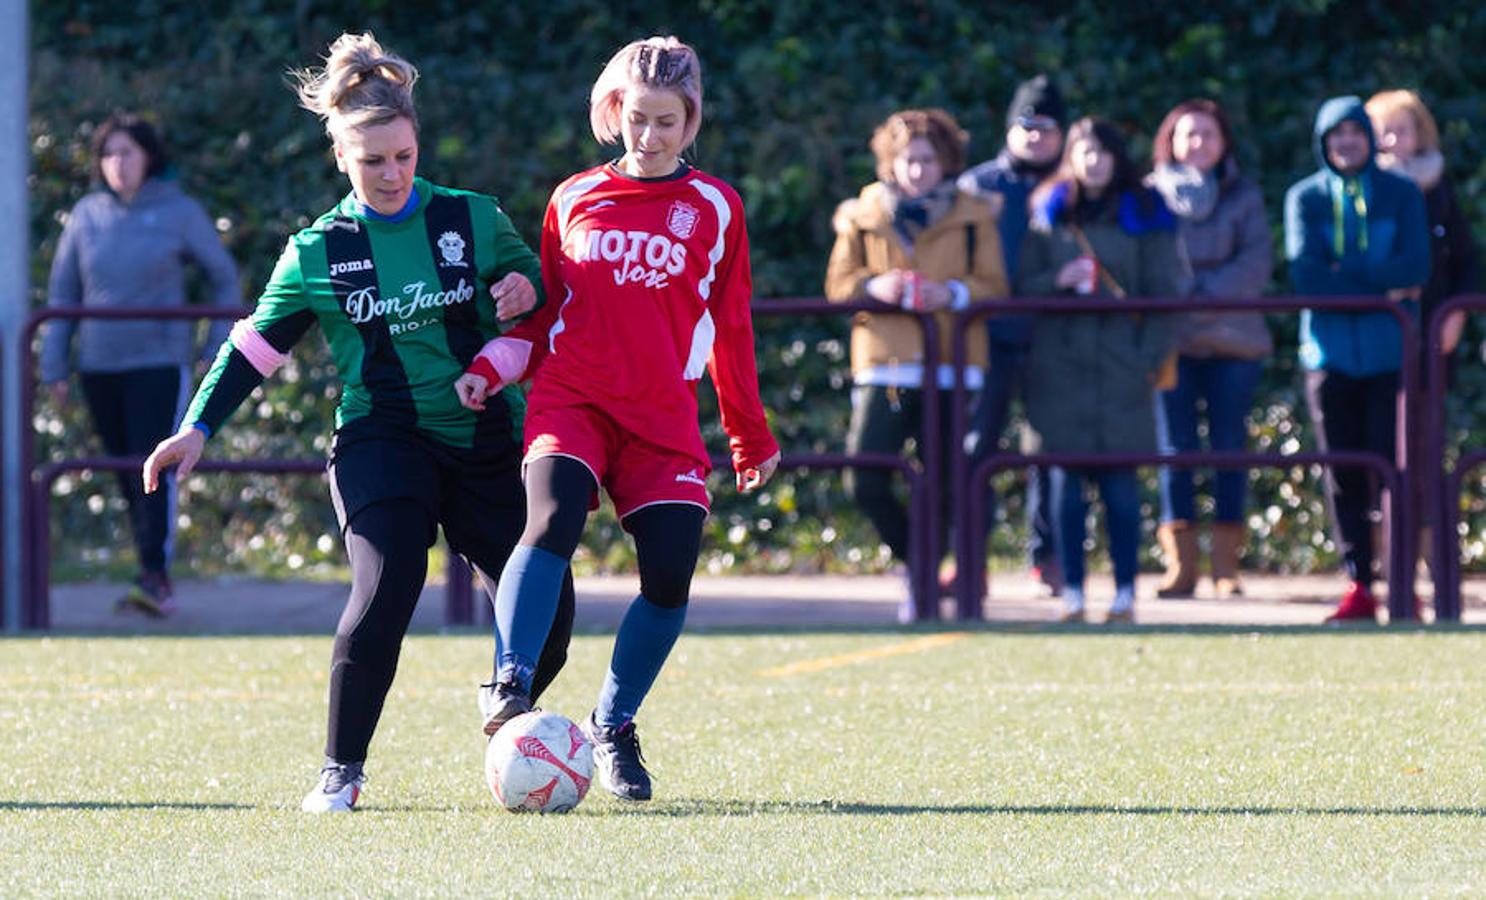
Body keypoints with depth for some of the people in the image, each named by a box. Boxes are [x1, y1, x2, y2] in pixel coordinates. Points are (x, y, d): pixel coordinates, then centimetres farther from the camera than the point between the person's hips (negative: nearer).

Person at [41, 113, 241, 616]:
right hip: (100, 366, 4)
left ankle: (156, 576, -19)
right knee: (126, 475, 6)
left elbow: (224, 277, 9)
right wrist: (54, 367, 7)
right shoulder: (87, 215, 6)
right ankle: (154, 581, 12)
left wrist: (221, 346, 3)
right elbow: (63, 293, 11)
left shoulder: (178, 212, -1)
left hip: (159, 361, -4)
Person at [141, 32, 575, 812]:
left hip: (485, 445, 2)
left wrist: (528, 288, -9)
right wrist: (197, 428, 3)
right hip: (380, 446, -2)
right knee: (385, 592, -25)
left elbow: (534, 281, 15)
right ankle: (340, 773, -13)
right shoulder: (318, 252, 2)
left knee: (548, 614, -3)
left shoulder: (472, 220, 3)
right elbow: (257, 345, 11)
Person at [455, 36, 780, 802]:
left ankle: (613, 726, 11)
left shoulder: (714, 208, 9)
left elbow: (730, 329, 15)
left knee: (671, 576, -9)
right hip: (570, 398, -1)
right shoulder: (574, 200, 11)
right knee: (553, 519, -29)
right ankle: (510, 686, -33)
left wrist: (751, 437, 18)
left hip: (664, 420, 1)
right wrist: (490, 369, 0)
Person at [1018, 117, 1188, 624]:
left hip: (1122, 365, -1)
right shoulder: (1048, 216, 10)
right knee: (1065, 479, -1)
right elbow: (1022, 286, 9)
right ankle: (1072, 594, 3)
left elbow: (1163, 291, 6)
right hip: (1059, 363, 1)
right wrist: (1058, 281, -11)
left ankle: (1125, 595, 0)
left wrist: (1153, 355, -4)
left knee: (1120, 482, -4)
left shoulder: (1142, 216, 8)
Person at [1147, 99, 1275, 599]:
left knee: (1230, 447, -2)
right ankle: (1180, 563, -2)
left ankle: (1226, 565, 0)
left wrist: (1204, 294, -13)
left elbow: (1256, 262, -1)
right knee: (1174, 449, -4)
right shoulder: (1151, 196, 9)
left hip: (1232, 339, 0)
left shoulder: (1244, 196, 10)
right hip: (1171, 341, 0)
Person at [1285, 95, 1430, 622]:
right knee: (1343, 475, 0)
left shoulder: (1401, 195, 7)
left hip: (1390, 354, -1)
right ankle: (1359, 585, 5)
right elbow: (1305, 275, -7)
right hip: (1331, 354, 1)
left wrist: (1344, 270, -12)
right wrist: (1383, 288, -11)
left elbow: (1415, 268, -6)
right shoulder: (1305, 198, 6)